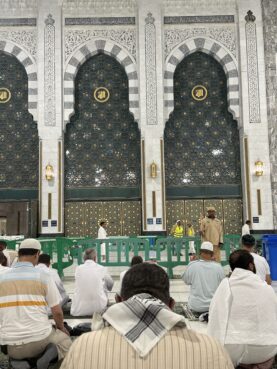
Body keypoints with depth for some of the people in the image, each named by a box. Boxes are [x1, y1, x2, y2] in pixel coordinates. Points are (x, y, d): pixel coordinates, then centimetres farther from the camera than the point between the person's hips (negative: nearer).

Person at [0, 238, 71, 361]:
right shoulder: (43, 277, -6)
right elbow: (57, 311, -4)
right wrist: (61, 328, 17)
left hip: (10, 347, 3)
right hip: (39, 340, -2)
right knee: (64, 339, 27)